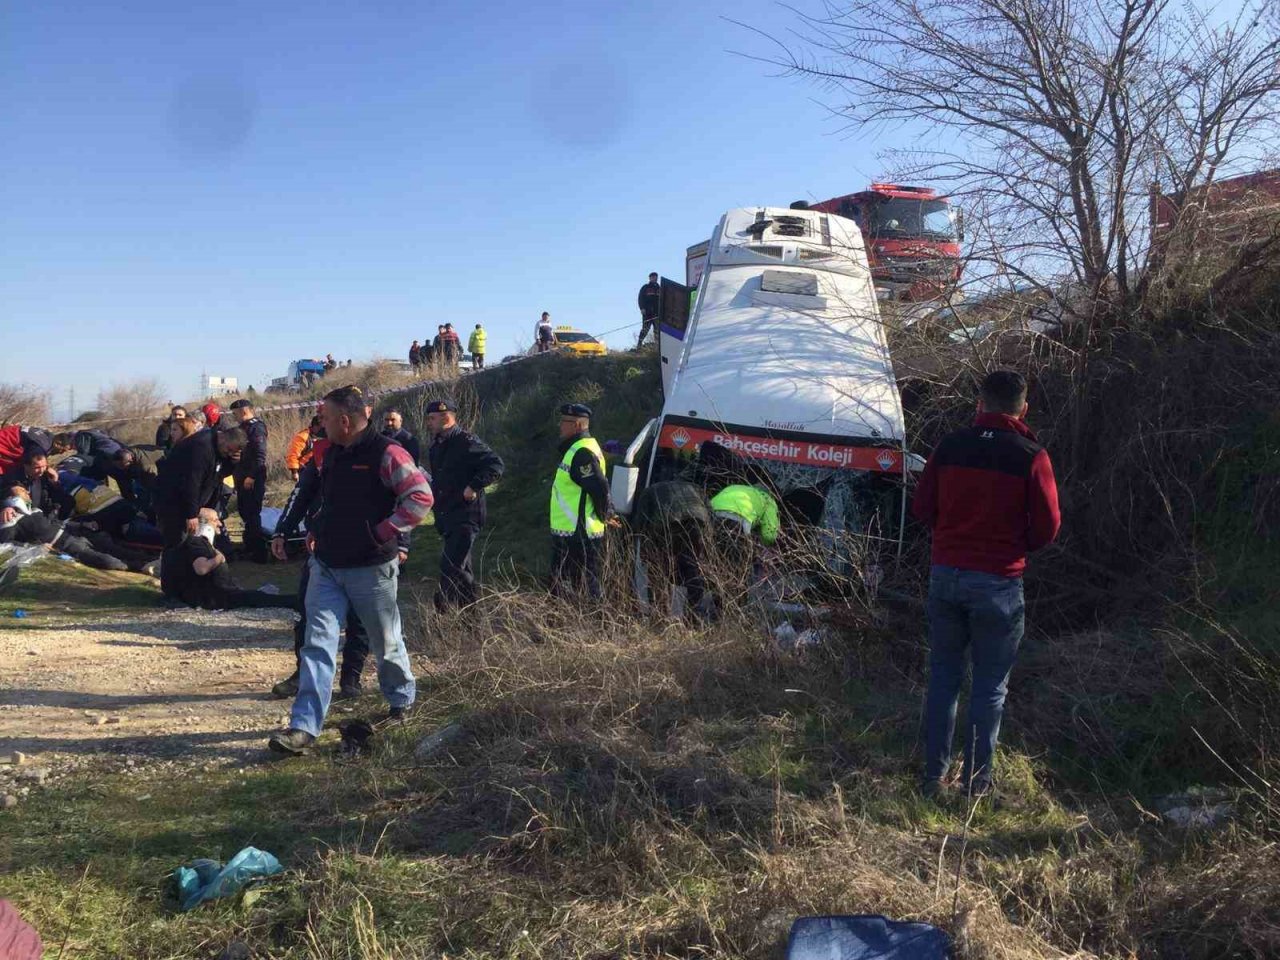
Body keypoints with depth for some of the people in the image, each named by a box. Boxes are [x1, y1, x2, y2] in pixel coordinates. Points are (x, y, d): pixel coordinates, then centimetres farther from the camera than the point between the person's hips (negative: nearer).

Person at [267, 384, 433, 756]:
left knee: (386, 642, 11)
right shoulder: (331, 453, 9)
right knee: (318, 644, -2)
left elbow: (421, 498, -20)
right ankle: (304, 728, -3)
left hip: (371, 569, -6)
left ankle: (401, 701, 36)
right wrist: (317, 530, 10)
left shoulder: (386, 454, -15)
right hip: (326, 566, 6)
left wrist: (382, 533, -20)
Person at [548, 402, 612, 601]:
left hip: (576, 535, -11)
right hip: (576, 533, 11)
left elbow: (600, 488, -24)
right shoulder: (577, 448, 16)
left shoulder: (581, 453, -19)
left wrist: (603, 516, -11)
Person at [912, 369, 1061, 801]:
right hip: (998, 583, -3)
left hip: (945, 575, 3)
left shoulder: (950, 446, 0)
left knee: (943, 676, 15)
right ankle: (976, 781, 17)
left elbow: (921, 508, 5)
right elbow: (1047, 526, -7)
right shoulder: (1031, 456, -9)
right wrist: (1017, 544, 12)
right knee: (990, 685, 10)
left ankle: (934, 774, 20)